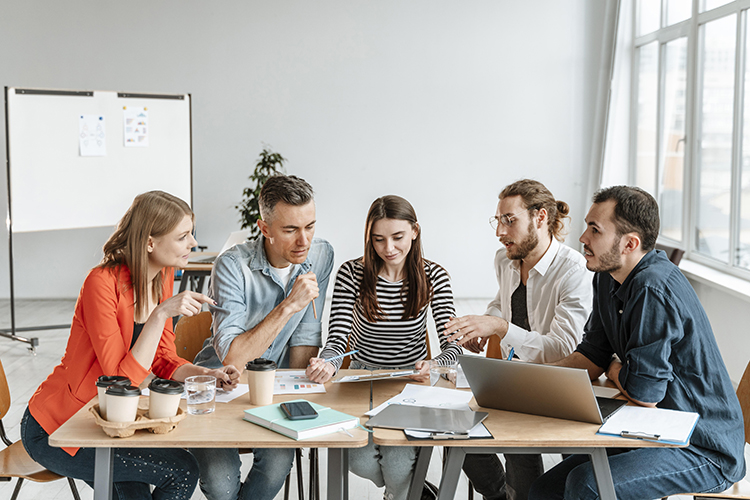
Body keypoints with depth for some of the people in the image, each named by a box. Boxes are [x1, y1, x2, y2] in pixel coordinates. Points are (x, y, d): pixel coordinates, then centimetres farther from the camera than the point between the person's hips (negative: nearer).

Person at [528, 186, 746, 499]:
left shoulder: (653, 290, -25)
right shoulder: (608, 277, 6)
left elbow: (643, 393, -23)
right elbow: (593, 355, 9)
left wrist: (614, 369, -1)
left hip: (706, 452, -9)